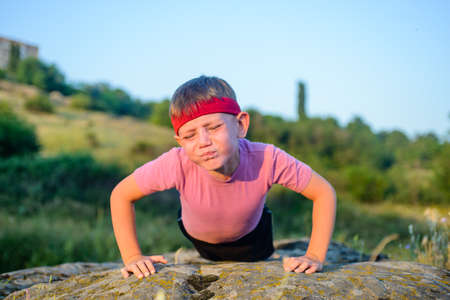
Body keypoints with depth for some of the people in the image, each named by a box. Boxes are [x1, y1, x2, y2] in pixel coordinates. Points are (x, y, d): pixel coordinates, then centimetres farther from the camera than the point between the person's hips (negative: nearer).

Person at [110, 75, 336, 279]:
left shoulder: (267, 159, -43)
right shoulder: (176, 164, -43)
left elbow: (324, 192, -28)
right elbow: (121, 195, -27)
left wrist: (315, 257, -33)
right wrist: (133, 258, -31)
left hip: (251, 234, 0)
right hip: (199, 238, 0)